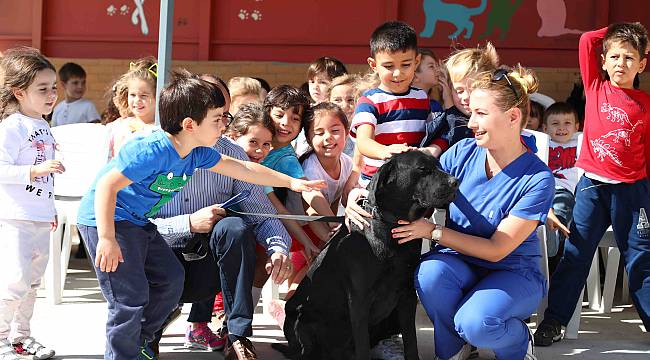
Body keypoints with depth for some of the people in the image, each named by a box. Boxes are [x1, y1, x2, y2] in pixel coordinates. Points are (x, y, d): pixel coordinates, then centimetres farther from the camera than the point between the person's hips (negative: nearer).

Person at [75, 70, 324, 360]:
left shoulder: (197, 154, -1)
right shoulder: (152, 150, -29)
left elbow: (242, 169, 11)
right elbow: (106, 186, -31)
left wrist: (292, 182, 15)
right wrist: (106, 239, -35)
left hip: (138, 222, 10)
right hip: (105, 220, -10)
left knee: (170, 279, 15)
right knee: (130, 298, -13)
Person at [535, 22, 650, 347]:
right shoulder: (596, 88, 4)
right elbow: (587, 40, 1)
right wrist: (615, 31, 10)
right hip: (592, 186, 1)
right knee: (576, 254, 5)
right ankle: (554, 320, 10)